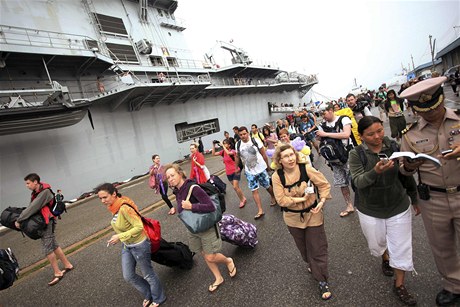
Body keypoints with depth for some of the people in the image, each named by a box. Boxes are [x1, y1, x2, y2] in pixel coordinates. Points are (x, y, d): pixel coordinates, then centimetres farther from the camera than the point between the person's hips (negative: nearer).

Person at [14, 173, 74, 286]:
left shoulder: (44, 192, -20)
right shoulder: (36, 192, 7)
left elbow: (32, 208, -21)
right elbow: (31, 207, 6)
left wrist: (19, 220, -14)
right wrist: (21, 219, -5)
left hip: (47, 222, -9)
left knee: (47, 248, -4)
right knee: (53, 245, 14)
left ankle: (57, 273, 7)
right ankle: (67, 265, 24)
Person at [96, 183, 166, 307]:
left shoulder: (124, 208, -30)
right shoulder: (114, 207, -3)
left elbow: (139, 227, -30)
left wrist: (120, 237, -29)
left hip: (139, 245, -8)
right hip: (126, 246, 8)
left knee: (148, 274, 12)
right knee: (128, 276, 18)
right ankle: (148, 295, 42)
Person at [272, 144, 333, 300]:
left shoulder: (306, 168, -19)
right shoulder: (277, 176, -19)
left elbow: (324, 185, -9)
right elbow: (281, 200, -20)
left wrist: (322, 201, -19)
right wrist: (301, 199, -23)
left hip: (312, 214, -1)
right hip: (293, 218, 2)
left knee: (317, 248, 8)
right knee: (303, 246, 25)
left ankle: (322, 281, 27)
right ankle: (310, 264, 55)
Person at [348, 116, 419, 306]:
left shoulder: (394, 146, -9)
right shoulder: (356, 154, -15)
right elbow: (358, 182, -23)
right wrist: (375, 171, -41)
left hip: (399, 207, 1)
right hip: (370, 210, -1)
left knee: (401, 248, 10)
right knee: (377, 243, 19)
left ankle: (399, 286, 32)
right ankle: (385, 259, 55)